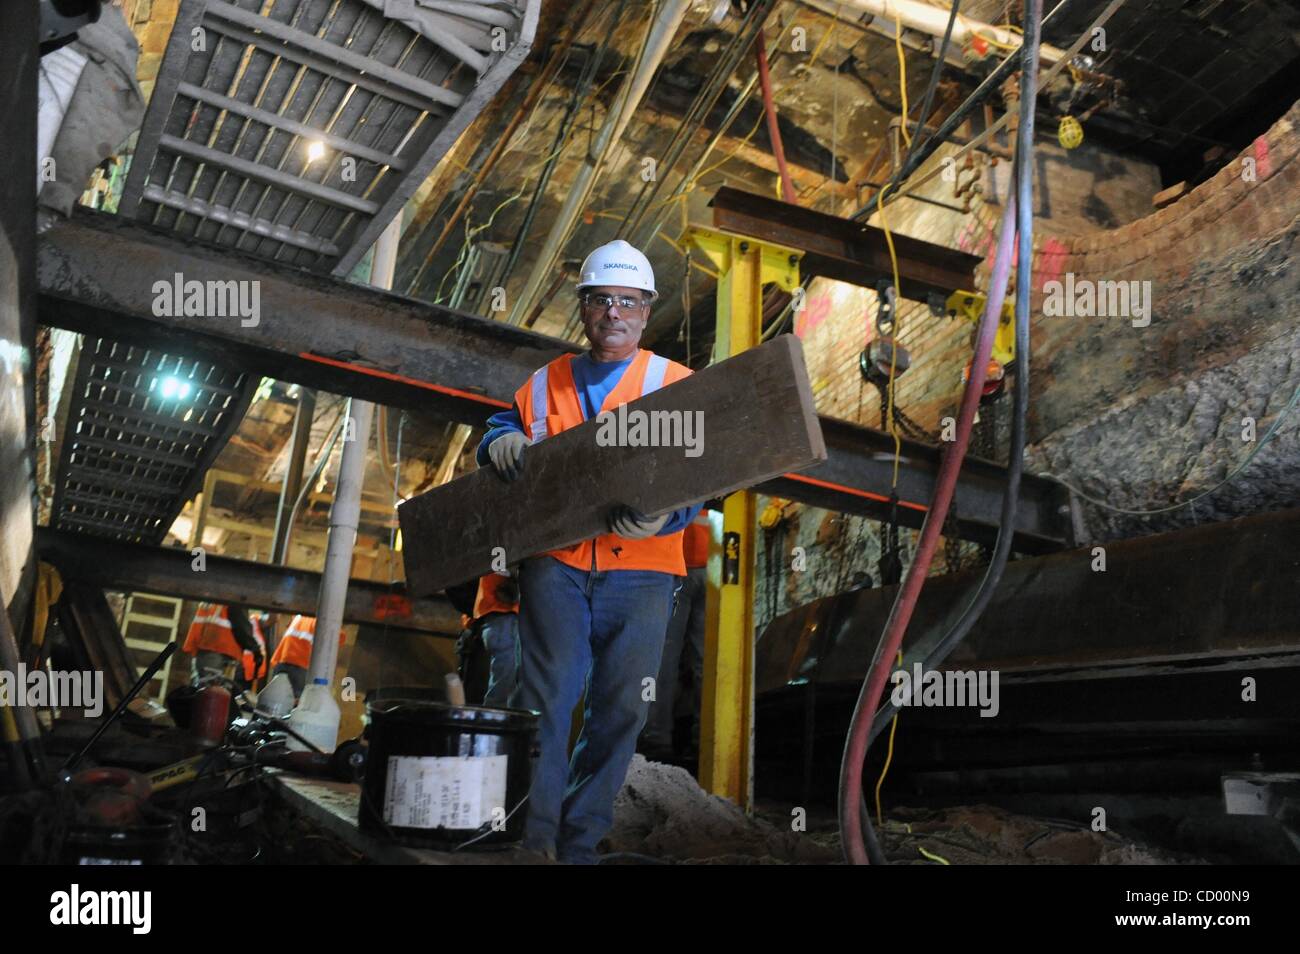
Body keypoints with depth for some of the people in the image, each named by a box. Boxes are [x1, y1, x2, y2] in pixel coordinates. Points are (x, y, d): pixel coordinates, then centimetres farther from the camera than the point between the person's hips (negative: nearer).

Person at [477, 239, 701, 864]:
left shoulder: (678, 385, 9)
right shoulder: (545, 384, 16)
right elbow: (502, 427, 25)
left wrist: (663, 514, -19)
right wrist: (501, 443, 0)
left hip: (641, 567, 0)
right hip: (555, 562, 1)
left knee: (621, 708, 4)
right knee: (547, 692, -7)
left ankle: (579, 842, 17)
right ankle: (529, 837, 3)